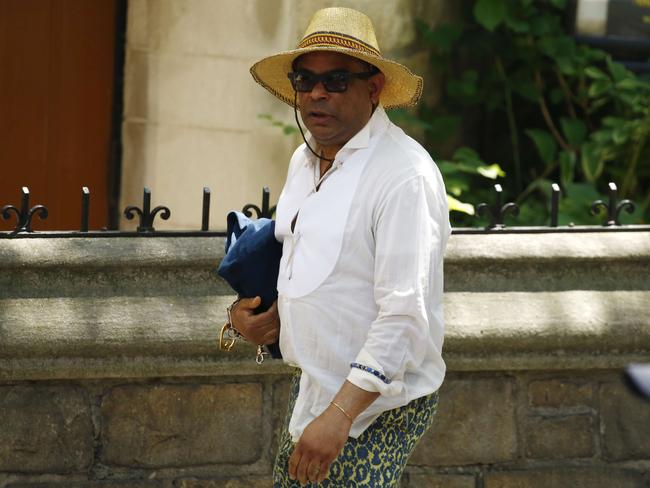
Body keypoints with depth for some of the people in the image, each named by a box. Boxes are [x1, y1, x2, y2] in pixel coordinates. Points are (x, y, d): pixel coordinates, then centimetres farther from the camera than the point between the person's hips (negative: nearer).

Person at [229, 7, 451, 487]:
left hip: (375, 408, -9)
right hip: (312, 390, 9)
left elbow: (404, 318, -24)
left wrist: (339, 415, -28)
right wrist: (273, 317, 5)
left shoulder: (404, 174, -19)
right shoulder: (306, 160, 10)